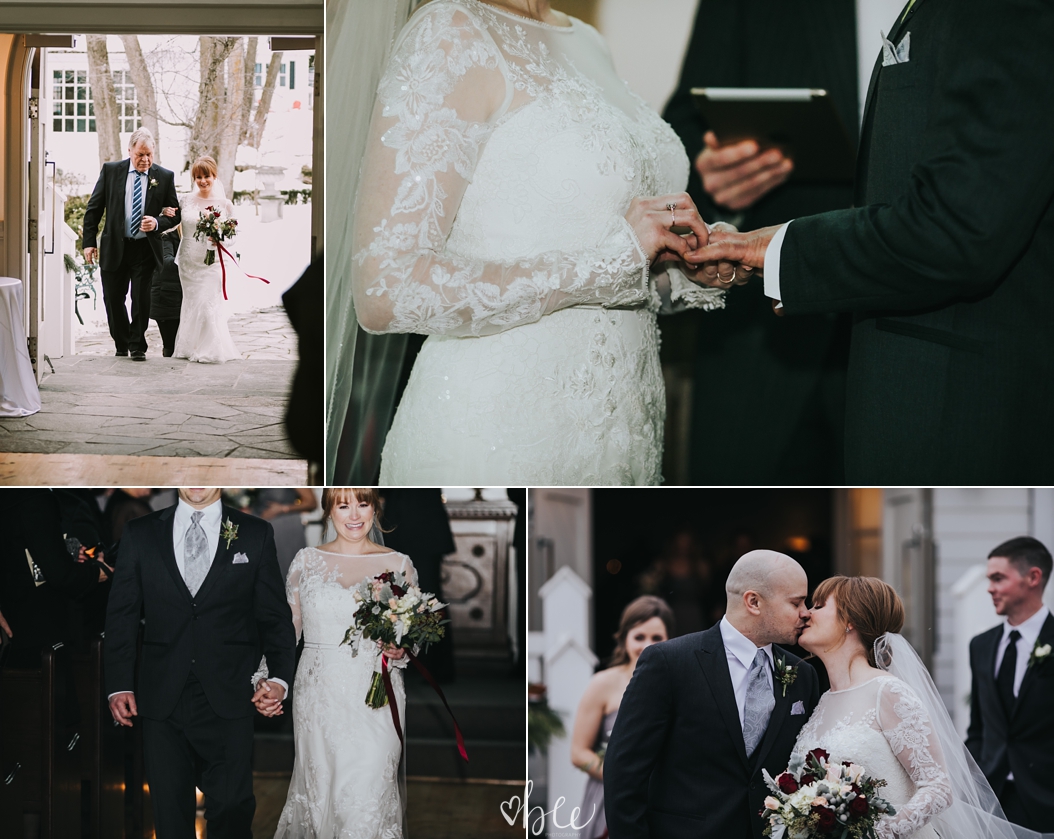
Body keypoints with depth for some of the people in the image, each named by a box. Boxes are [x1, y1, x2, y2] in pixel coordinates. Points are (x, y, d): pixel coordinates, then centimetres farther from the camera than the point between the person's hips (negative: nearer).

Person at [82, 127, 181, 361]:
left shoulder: (165, 177, 0)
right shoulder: (111, 171, 1)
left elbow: (175, 214, 5)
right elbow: (93, 208, 5)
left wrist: (157, 223, -16)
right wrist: (89, 241, 0)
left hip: (145, 249, -1)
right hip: (114, 247, 1)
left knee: (142, 301, 0)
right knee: (113, 299, 8)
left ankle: (137, 346, 14)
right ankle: (121, 344, 27)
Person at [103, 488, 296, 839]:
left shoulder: (256, 534, 7)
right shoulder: (139, 534, 8)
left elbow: (275, 616, 6)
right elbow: (122, 615, 8)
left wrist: (280, 677, -8)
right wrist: (118, 685, -2)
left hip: (228, 701, -1)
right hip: (161, 701, 1)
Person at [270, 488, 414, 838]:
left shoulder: (397, 564, 5)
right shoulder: (307, 561, 7)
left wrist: (400, 651, -11)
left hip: (375, 699, -1)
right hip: (319, 699, 1)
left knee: (366, 799, -9)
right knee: (318, 792, 5)